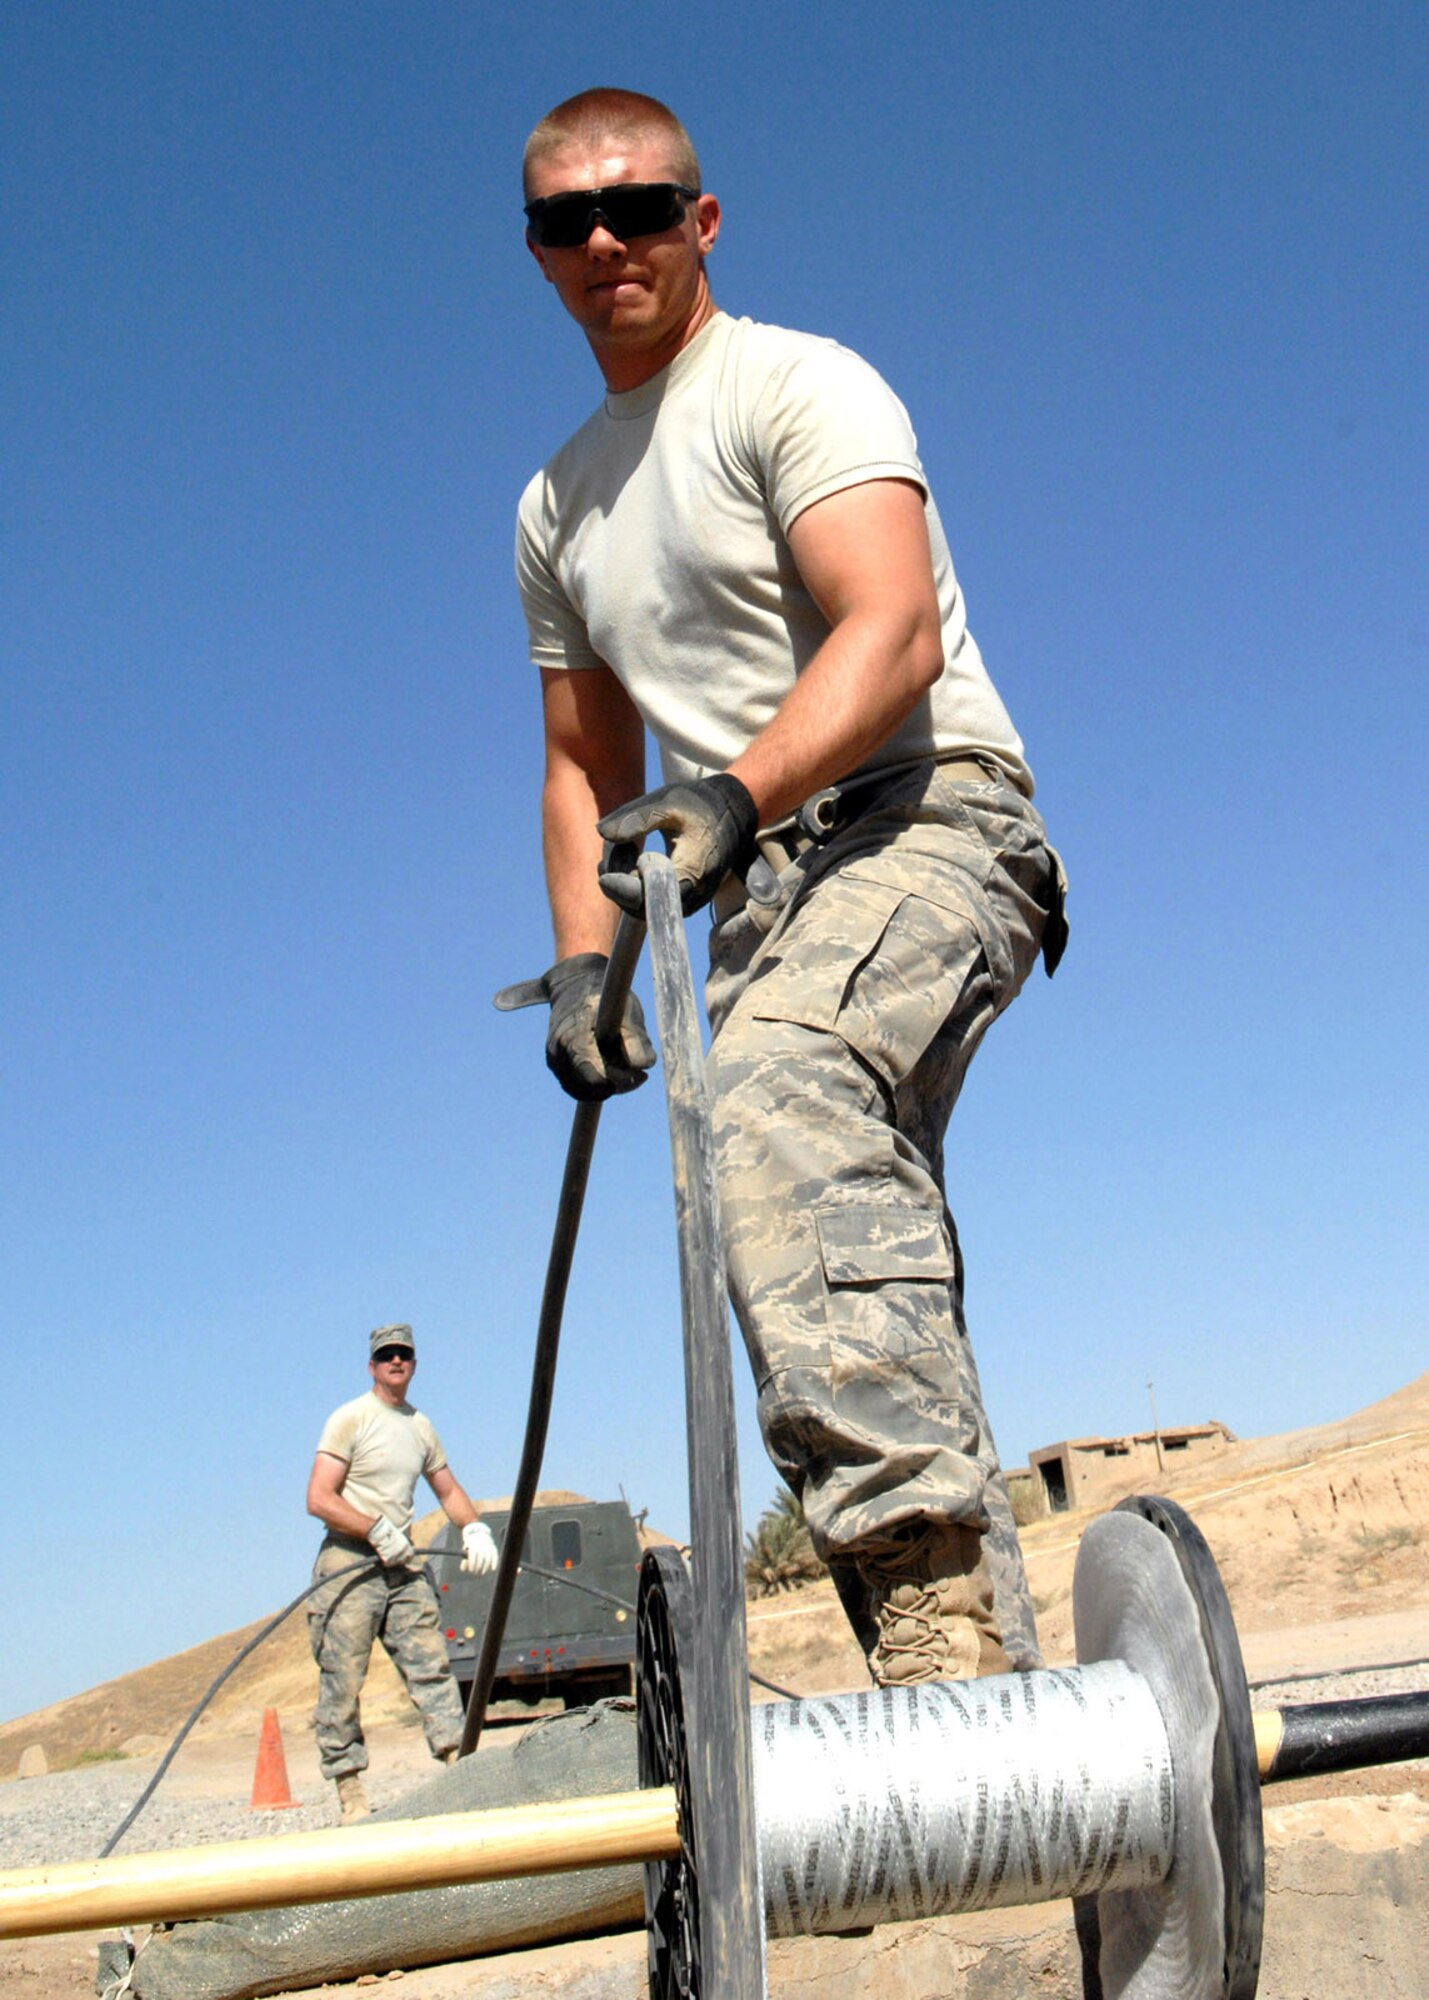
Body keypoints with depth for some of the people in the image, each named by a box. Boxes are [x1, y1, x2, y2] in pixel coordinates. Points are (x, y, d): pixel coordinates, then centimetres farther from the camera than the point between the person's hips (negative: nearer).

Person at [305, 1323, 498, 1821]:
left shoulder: (420, 1426, 16)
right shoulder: (349, 1419, -4)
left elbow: (448, 1490, 26)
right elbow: (319, 1500, -11)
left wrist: (475, 1529, 7)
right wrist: (378, 1530, -16)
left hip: (404, 1564, 6)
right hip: (350, 1562, -6)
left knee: (432, 1667, -3)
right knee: (343, 1682, -5)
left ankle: (460, 1764, -6)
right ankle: (349, 1792, 0)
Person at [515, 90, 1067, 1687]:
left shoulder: (796, 385, 0)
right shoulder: (555, 508, 22)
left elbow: (892, 633, -17)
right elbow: (587, 764, 24)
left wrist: (725, 797, -33)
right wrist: (582, 955, 6)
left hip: (924, 815, -8)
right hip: (768, 888, 8)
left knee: (775, 1085, -38)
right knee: (857, 1308, 0)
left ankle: (937, 1597, -45)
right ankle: (983, 1673, 6)